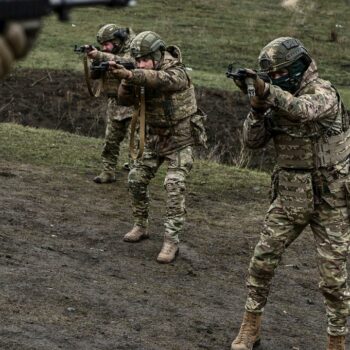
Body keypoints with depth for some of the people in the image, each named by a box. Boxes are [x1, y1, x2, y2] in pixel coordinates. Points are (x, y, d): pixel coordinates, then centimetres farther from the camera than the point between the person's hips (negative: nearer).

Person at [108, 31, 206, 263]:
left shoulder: (176, 73, -23)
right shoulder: (142, 77, -2)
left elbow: (160, 79, -45)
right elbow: (126, 100, -9)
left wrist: (130, 75, -60)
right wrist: (127, 80, -29)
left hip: (180, 139, -7)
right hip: (155, 138, 7)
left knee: (174, 187, -17)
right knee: (136, 180, 8)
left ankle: (172, 241, -14)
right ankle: (141, 226, 26)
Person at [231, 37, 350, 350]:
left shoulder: (323, 92, -13)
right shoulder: (278, 100, 6)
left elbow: (303, 110, -35)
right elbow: (253, 141, 0)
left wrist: (266, 91, -44)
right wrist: (258, 108, -15)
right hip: (290, 196, 6)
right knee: (262, 260, 5)